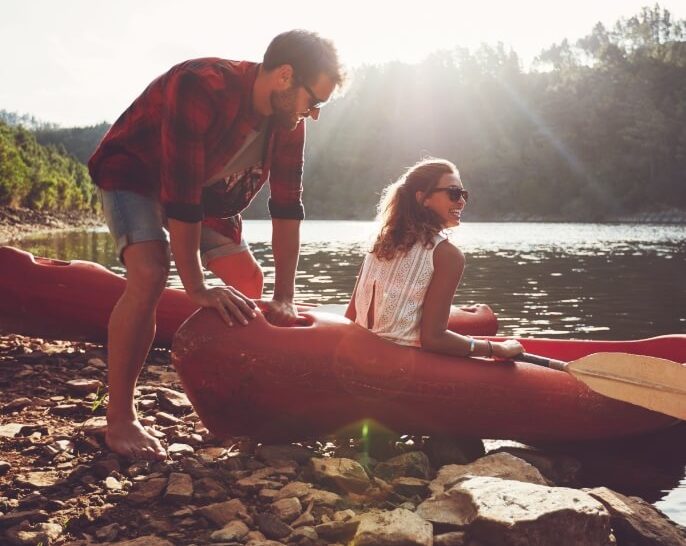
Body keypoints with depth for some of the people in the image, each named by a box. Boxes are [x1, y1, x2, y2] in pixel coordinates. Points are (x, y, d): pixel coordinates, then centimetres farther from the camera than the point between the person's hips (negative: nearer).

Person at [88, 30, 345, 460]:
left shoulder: (289, 120, -16)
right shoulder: (199, 89, -38)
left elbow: (287, 206, -15)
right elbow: (180, 197, -40)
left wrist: (284, 298, -21)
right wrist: (197, 288, -37)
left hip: (209, 190, 7)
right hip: (135, 176, -7)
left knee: (250, 282, 3)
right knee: (150, 274, -29)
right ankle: (120, 420, -18)